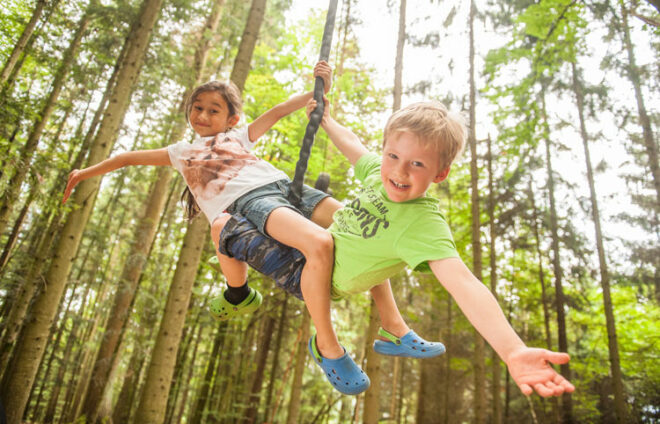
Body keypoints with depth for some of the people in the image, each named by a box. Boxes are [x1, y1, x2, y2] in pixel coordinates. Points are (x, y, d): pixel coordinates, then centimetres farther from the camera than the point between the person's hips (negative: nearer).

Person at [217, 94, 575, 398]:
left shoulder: (423, 224, -35)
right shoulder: (380, 173, -14)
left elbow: (463, 284, -47)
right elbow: (351, 142, 7)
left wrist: (513, 351, -59)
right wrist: (325, 119, 19)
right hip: (326, 241, 7)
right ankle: (395, 332, 32)